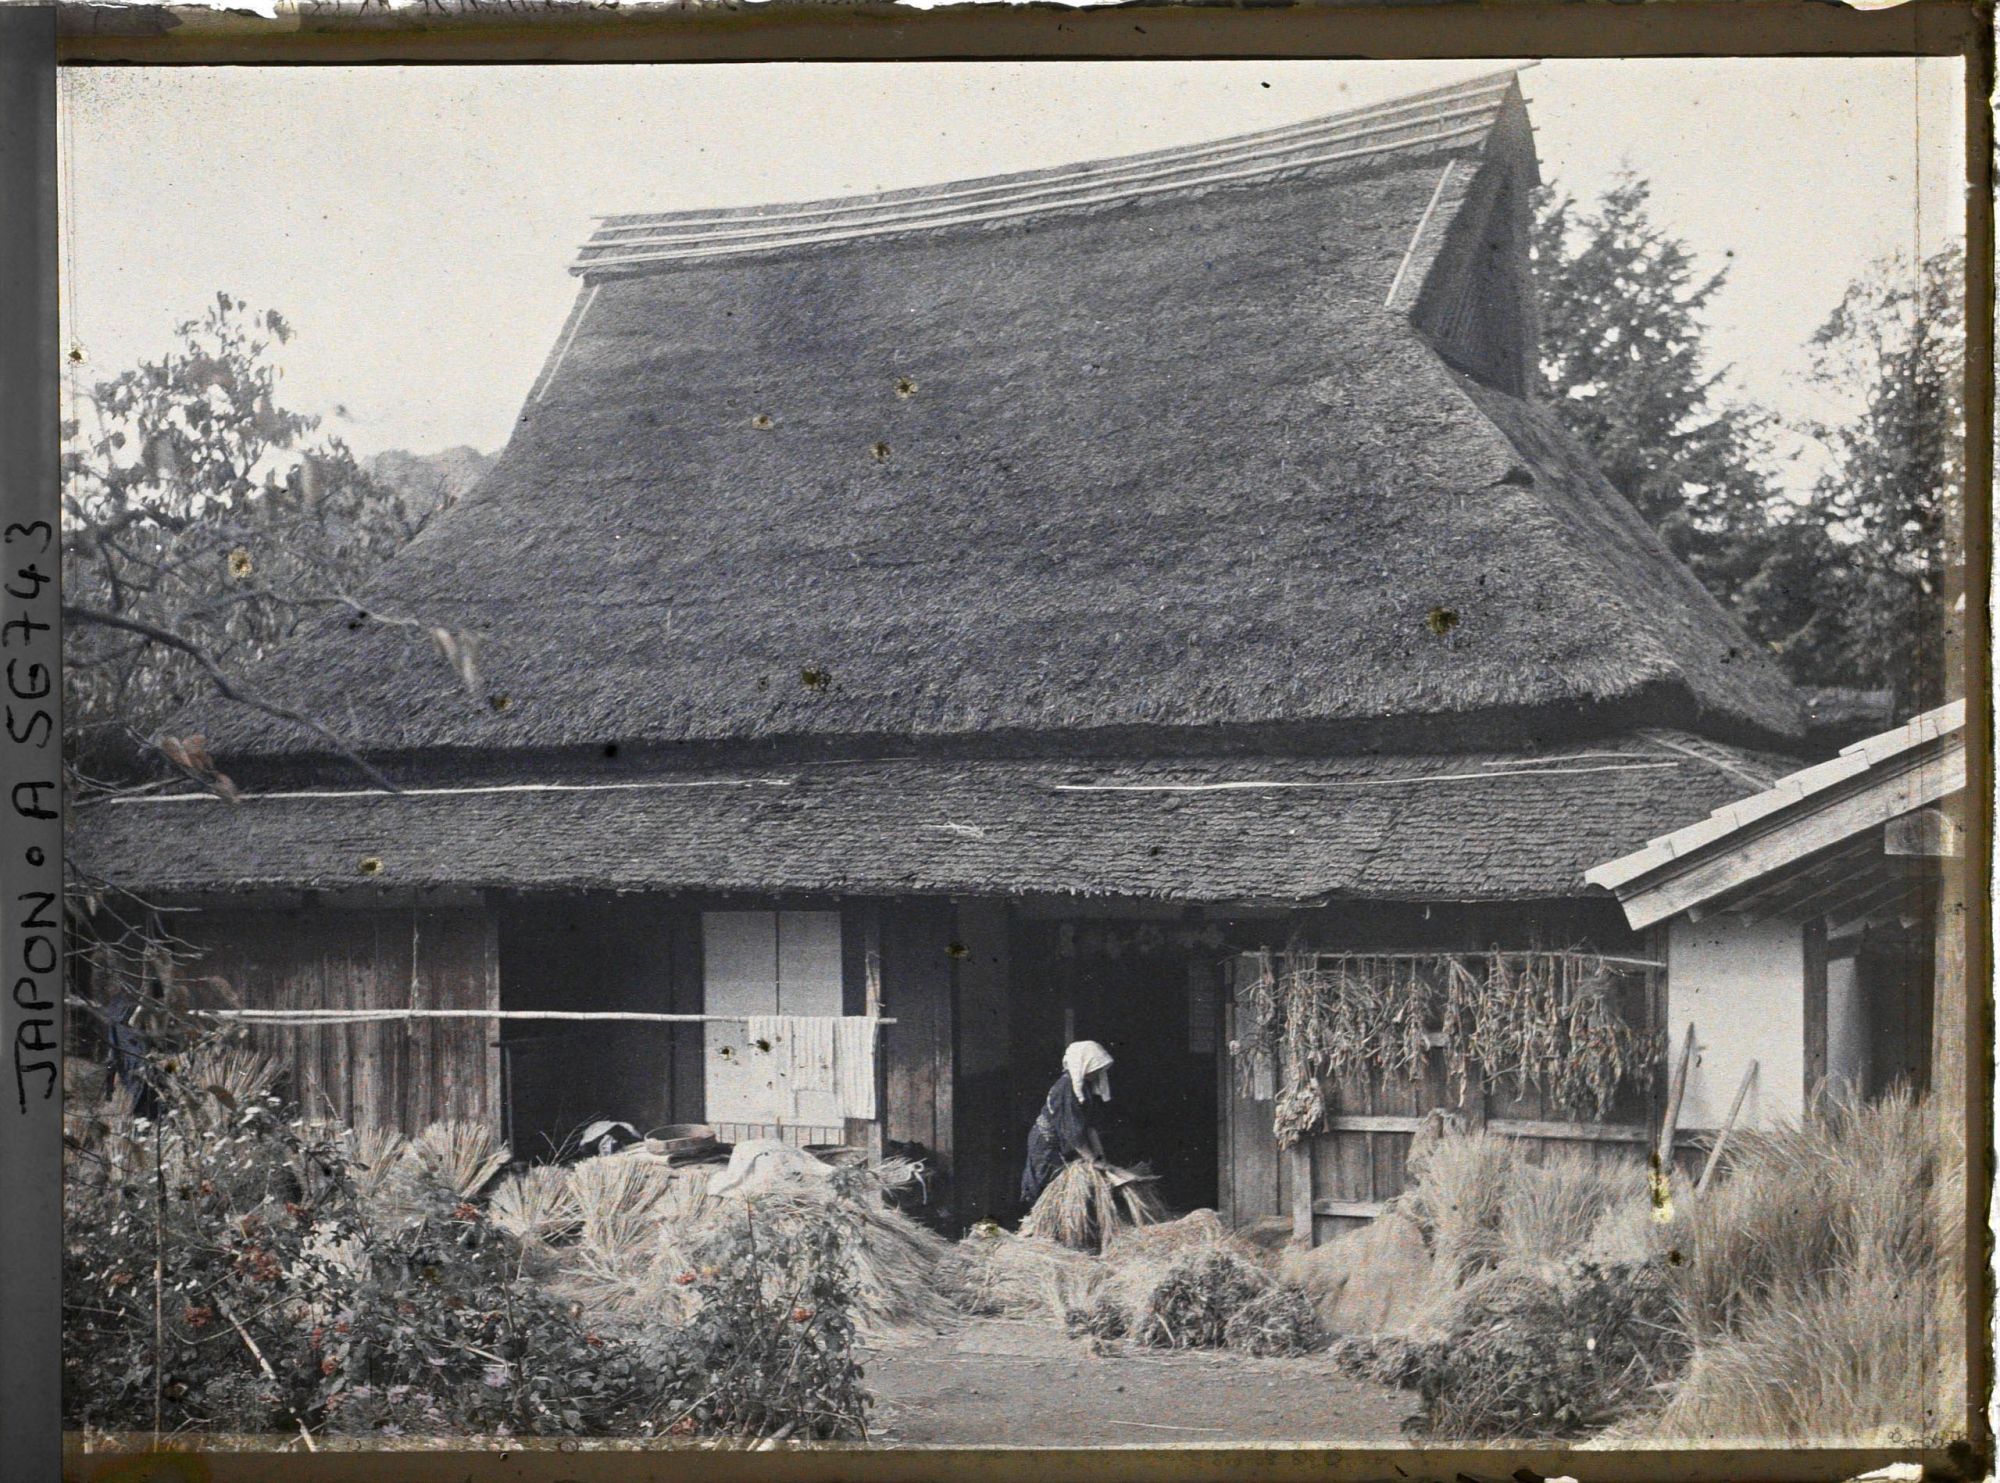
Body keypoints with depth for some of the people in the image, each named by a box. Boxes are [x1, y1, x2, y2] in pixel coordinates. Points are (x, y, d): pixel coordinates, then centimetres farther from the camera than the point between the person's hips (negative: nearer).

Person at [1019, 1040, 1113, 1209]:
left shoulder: (1083, 1086, 2)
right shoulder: (1067, 1087, -25)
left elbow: (1087, 1125, 8)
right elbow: (1072, 1129, -25)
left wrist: (1099, 1155, 3)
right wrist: (1091, 1159, -20)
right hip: (1047, 1146, -8)